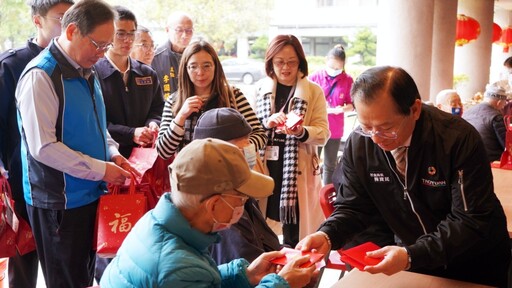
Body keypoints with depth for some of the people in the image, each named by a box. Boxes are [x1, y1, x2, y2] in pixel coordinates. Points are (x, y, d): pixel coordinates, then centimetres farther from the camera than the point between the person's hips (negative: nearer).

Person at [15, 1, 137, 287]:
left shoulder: (87, 73, 9)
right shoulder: (41, 77, -18)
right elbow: (43, 147, -23)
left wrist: (112, 153, 2)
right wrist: (101, 169, -20)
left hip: (92, 194, 8)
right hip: (60, 202, -8)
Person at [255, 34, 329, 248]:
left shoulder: (314, 91, 1)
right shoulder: (261, 88, 8)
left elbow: (323, 133, -3)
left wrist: (301, 132, -22)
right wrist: (267, 123, -14)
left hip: (298, 171, -2)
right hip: (265, 167, 2)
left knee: (294, 231, 1)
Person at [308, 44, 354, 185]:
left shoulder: (348, 80, -3)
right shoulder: (315, 77, -5)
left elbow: (352, 104, 1)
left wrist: (343, 108, -20)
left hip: (335, 130, 1)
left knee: (330, 165, 13)